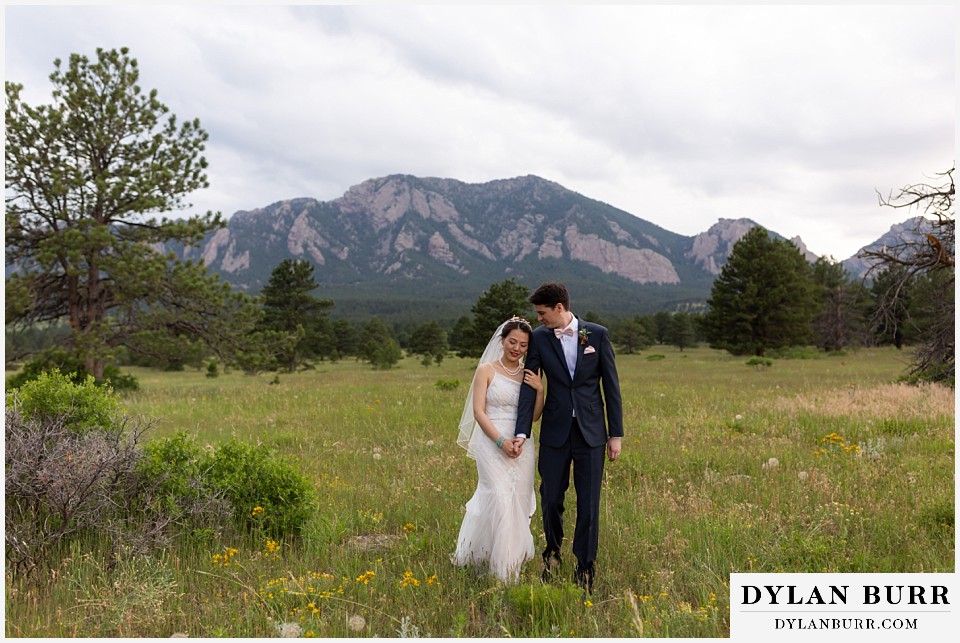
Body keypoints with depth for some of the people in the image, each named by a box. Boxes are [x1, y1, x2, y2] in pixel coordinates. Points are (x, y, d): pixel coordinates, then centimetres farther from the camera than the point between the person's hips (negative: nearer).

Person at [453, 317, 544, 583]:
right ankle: (502, 566, 1)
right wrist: (501, 441, -18)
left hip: (521, 446, 4)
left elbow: (535, 416, 9)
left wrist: (540, 390, -8)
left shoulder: (529, 375, 9)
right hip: (492, 443, -4)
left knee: (518, 500, 7)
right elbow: (478, 412, -8)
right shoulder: (487, 370, -2)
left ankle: (513, 556, 25)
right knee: (500, 499, -11)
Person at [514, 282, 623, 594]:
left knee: (588, 503, 3)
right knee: (551, 499, 9)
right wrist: (522, 432, -13)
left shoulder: (598, 334, -3)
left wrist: (616, 433, -1)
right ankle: (553, 552, 37)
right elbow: (529, 386, -5)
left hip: (591, 431, -1)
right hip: (555, 431, 1)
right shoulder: (539, 337, -2)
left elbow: (611, 385, 0)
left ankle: (585, 569, 20)